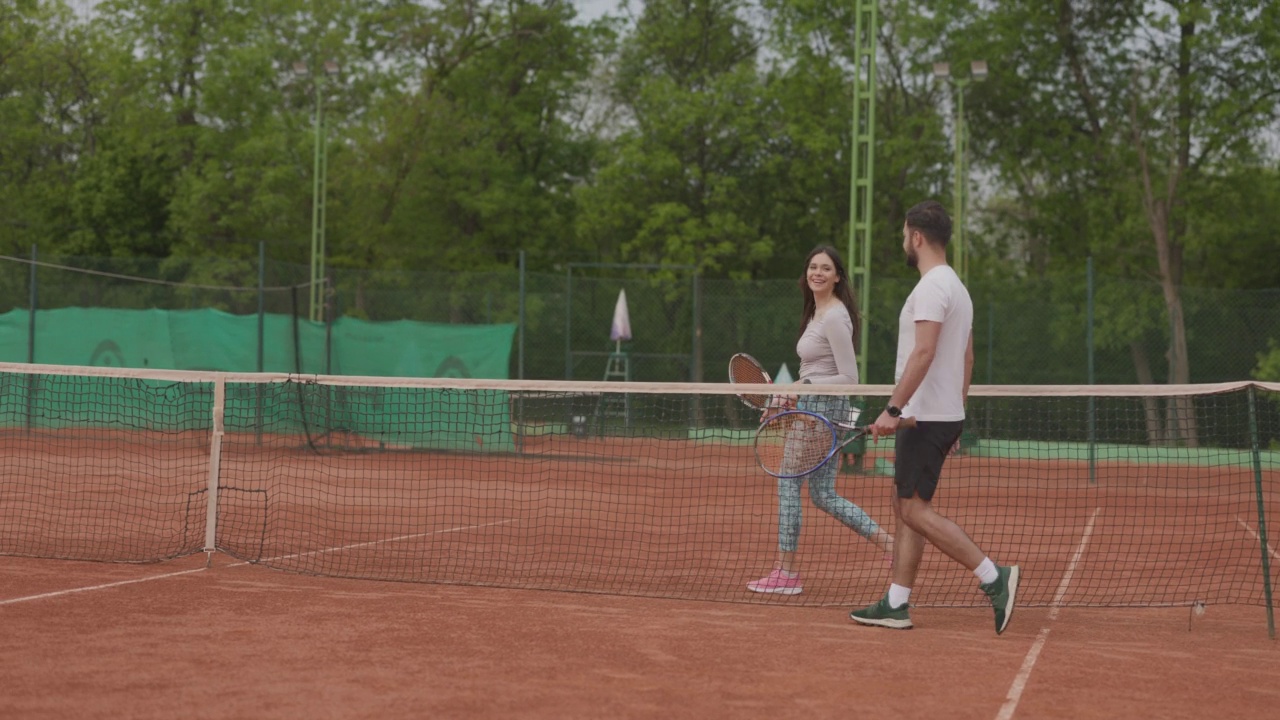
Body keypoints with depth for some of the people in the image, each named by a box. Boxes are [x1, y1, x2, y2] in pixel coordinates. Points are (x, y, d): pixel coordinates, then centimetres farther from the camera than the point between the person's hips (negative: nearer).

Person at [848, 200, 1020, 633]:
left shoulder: (932, 286, -13)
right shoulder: (956, 287, 18)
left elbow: (924, 352, -24)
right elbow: (967, 359, 21)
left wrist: (893, 408, -26)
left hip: (925, 418, -10)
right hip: (945, 416, 10)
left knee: (914, 509, -10)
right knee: (907, 509, 10)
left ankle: (994, 578, -13)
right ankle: (896, 605, 11)